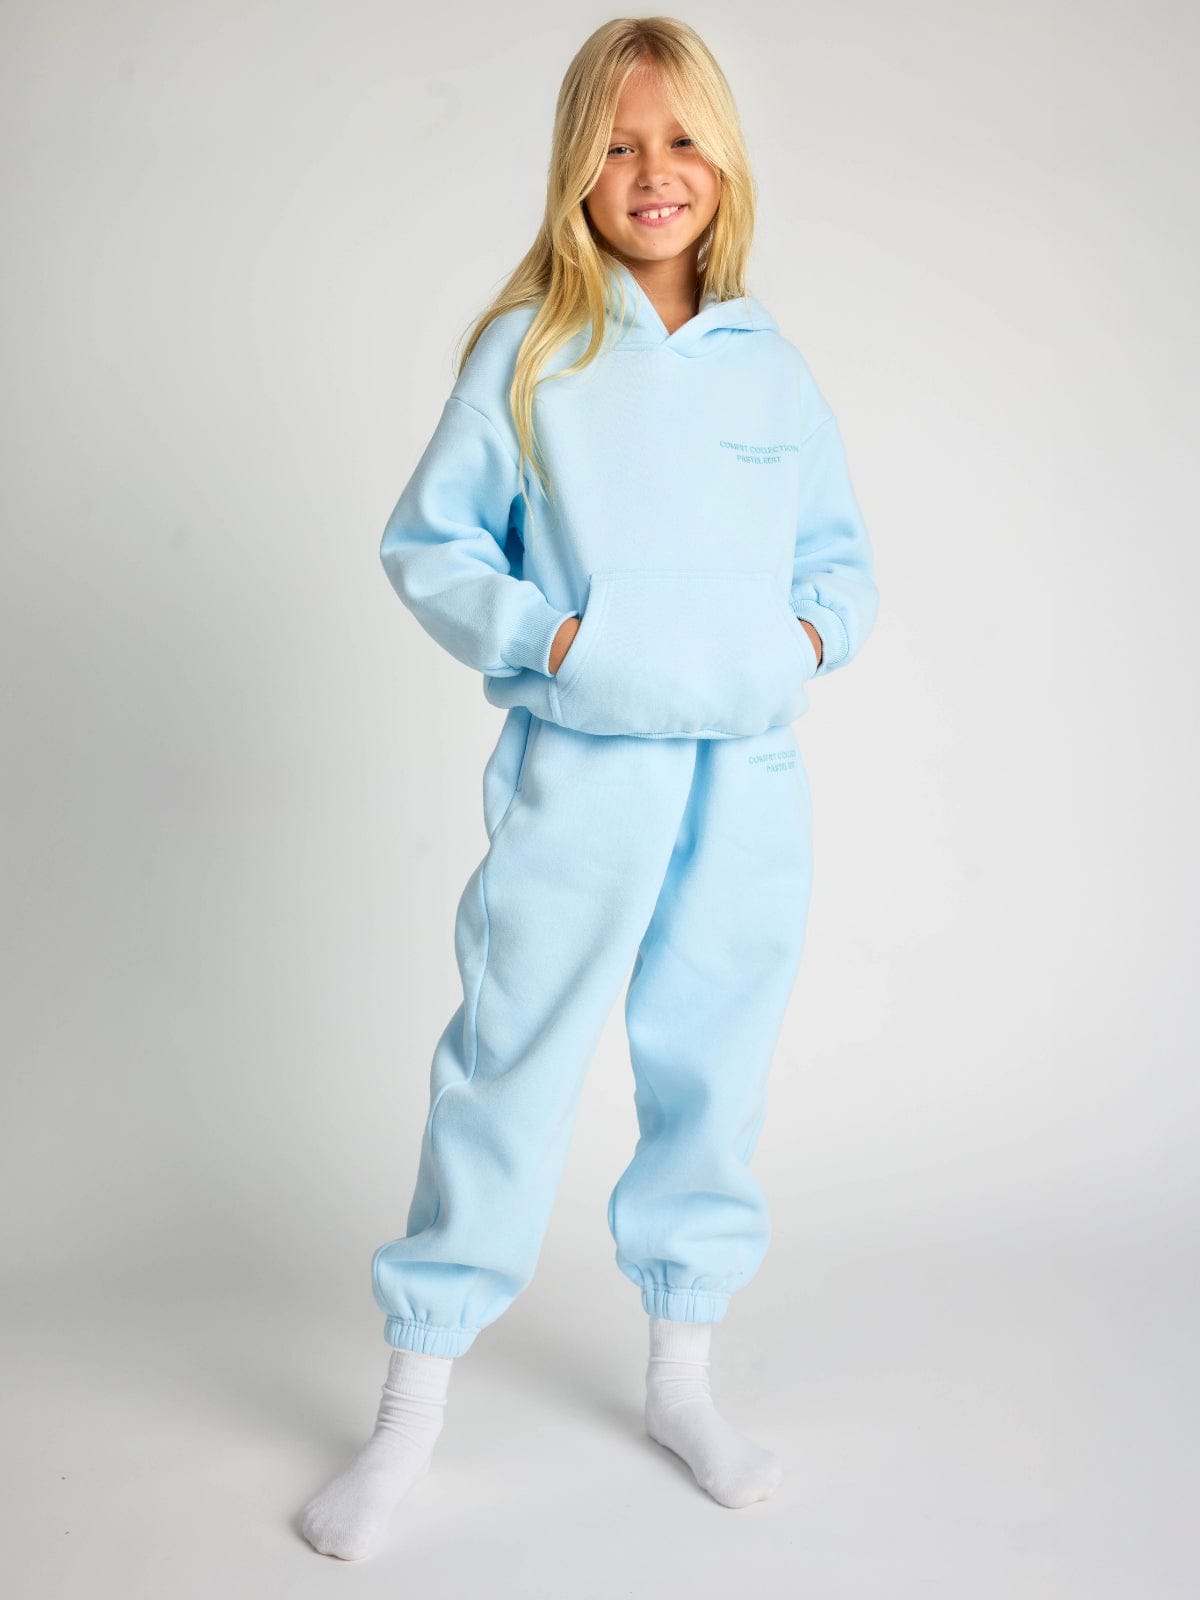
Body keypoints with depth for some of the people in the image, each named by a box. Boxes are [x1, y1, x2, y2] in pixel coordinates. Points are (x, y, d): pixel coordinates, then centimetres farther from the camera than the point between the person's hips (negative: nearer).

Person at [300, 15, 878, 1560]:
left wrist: (812, 634, -2)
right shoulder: (526, 349, 0)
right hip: (581, 764, -3)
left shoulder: (771, 365, 10)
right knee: (510, 1062, 0)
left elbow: (842, 552, 17)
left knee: (713, 1071, 12)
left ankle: (683, 1376, 31)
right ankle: (414, 1402, 17)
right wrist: (543, 632, -12)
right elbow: (425, 540, 1)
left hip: (751, 774, 4)